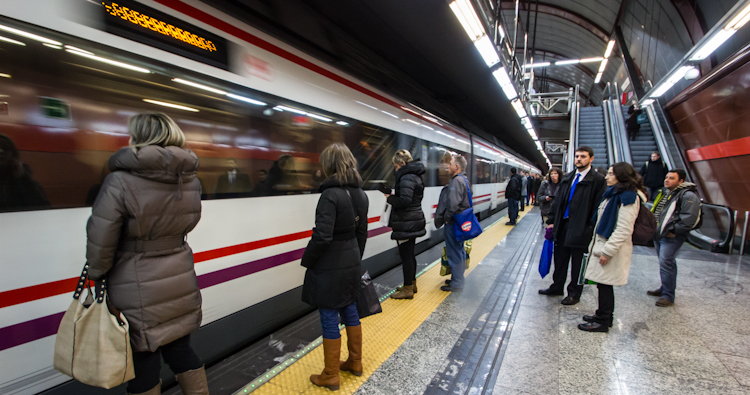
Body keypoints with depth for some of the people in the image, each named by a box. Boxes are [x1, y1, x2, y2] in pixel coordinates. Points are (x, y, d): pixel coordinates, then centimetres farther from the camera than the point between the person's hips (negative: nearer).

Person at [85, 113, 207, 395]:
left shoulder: (119, 182, -18)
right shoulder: (190, 179, -2)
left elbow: (100, 242, -12)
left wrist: (97, 274, 4)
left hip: (139, 291, -5)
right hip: (180, 281, 5)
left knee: (144, 361, 14)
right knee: (180, 349, 21)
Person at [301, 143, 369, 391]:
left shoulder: (330, 195, -21)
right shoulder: (360, 194, 3)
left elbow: (322, 236, -24)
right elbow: (361, 233, 9)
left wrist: (306, 261, -9)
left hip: (329, 268, -7)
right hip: (351, 264, 8)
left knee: (329, 319, 7)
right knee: (350, 312, 21)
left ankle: (330, 377, 25)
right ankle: (355, 363, 38)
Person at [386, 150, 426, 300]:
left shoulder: (406, 177, -18)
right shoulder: (416, 176, 13)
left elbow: (404, 201, -27)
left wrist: (390, 198, -10)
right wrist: (393, 196, 8)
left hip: (406, 223, -10)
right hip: (415, 220, 10)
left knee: (405, 256, 0)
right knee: (410, 254, 19)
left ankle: (408, 290, 10)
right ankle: (412, 284, 31)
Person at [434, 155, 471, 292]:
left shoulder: (457, 181, -19)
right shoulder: (464, 180, 15)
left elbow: (453, 204, -29)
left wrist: (446, 218, -14)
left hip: (453, 223, -11)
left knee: (454, 252, -2)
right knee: (459, 250, 18)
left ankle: (456, 283, 7)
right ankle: (458, 278, 31)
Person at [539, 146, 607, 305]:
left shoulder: (598, 180, -7)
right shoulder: (567, 178, 12)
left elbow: (598, 207, -11)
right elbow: (558, 200, 13)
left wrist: (591, 229, -15)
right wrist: (552, 221, 9)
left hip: (581, 229, -5)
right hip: (562, 225, 6)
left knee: (577, 263, 8)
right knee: (560, 259, 15)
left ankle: (574, 294, 23)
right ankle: (557, 287, 31)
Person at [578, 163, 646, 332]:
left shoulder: (628, 197, -16)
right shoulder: (614, 193, 15)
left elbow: (624, 229, -21)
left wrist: (608, 251, -20)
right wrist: (597, 246, 19)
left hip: (612, 248, -9)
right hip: (603, 243, 9)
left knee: (605, 284, 0)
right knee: (603, 284, 16)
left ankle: (603, 322, 12)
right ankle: (603, 315, 28)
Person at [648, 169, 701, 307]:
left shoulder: (688, 196, -13)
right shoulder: (665, 192, 14)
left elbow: (689, 219, -21)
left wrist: (673, 231, -17)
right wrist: (654, 227, 16)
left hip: (672, 237, -9)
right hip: (658, 234, 9)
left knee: (666, 264, -8)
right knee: (664, 263, 19)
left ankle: (668, 296, 3)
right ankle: (665, 288, 33)